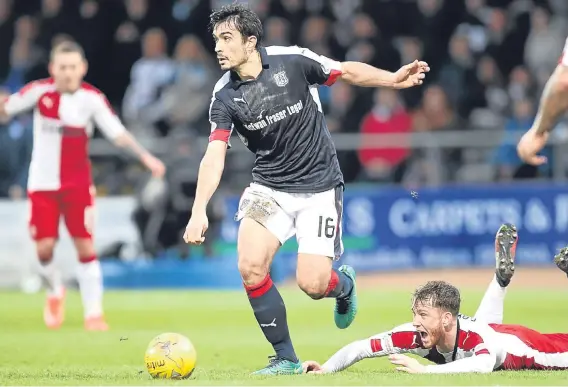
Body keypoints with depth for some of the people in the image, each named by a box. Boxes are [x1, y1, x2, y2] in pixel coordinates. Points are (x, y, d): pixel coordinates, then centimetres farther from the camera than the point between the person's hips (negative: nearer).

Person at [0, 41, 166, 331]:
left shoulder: (92, 98, -10)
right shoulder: (40, 91, -9)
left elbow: (118, 134, -12)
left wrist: (145, 157, -23)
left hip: (78, 184, 0)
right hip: (42, 183, 0)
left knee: (86, 246, -6)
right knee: (44, 247, -4)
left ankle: (93, 313, 1)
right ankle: (55, 292, 27)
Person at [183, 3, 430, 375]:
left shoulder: (293, 61, -13)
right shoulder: (225, 95, -7)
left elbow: (348, 71, -1)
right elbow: (215, 155, -13)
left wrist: (393, 79, -16)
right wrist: (199, 211, -26)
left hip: (319, 186, -3)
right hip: (269, 187, 3)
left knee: (312, 284, -12)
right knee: (250, 266, -19)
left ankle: (343, 284, 27)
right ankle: (286, 359, -2)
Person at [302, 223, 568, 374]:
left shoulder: (470, 336, -51)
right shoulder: (415, 334, -38)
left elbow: (484, 364, -73)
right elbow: (362, 348, -39)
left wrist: (424, 370, -79)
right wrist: (326, 368, -56)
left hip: (519, 346, -4)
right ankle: (502, 275, 46)